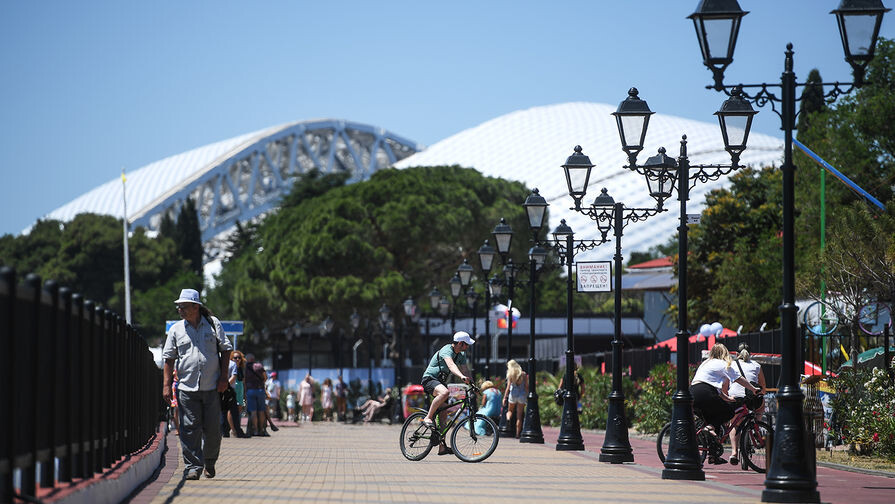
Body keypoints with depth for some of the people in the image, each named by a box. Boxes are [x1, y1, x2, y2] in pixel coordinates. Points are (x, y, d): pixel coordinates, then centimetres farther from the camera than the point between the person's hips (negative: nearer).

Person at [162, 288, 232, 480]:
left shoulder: (213, 324, 5)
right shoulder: (176, 329, 7)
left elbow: (225, 349, 9)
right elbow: (169, 358, 8)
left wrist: (223, 378, 1)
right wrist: (167, 385, 0)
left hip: (212, 387, 0)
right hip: (186, 387, 0)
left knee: (212, 429, 3)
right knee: (189, 429, -6)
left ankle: (210, 462, 24)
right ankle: (193, 466, -3)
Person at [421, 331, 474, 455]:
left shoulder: (461, 355, 6)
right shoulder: (446, 350, -23)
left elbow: (465, 369, 4)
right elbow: (451, 365, -42)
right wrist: (462, 377, -59)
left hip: (440, 381, 9)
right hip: (429, 379, -9)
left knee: (443, 413, 4)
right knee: (445, 392, -40)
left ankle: (442, 446, 5)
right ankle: (428, 418, -26)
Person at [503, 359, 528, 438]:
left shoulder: (510, 375, -4)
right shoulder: (523, 374, 0)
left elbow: (508, 387, -7)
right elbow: (526, 386, 0)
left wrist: (504, 398, -3)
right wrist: (527, 396, 9)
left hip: (513, 395, -1)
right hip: (522, 395, 1)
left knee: (510, 410, 22)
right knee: (519, 415, 7)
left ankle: (508, 418, -12)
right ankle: (518, 433, 6)